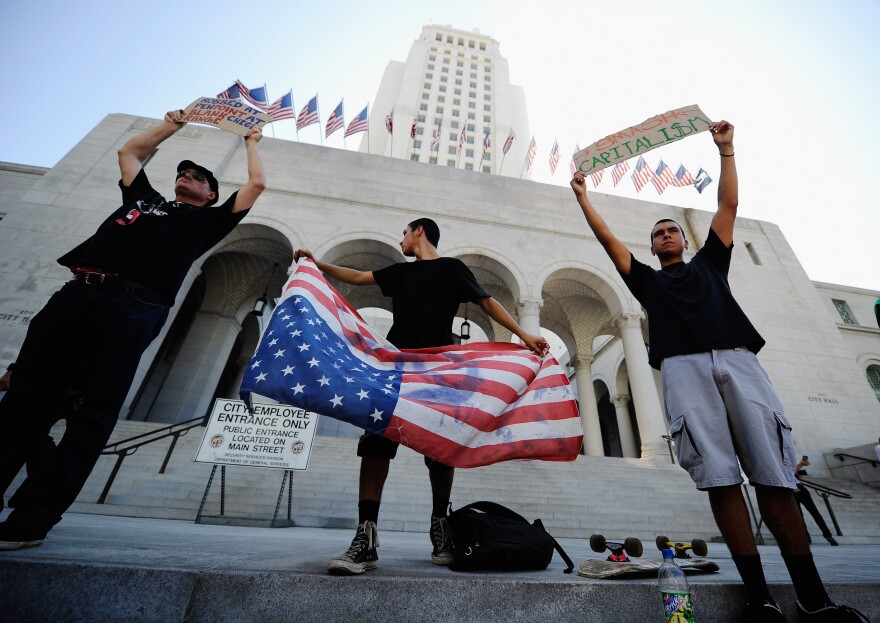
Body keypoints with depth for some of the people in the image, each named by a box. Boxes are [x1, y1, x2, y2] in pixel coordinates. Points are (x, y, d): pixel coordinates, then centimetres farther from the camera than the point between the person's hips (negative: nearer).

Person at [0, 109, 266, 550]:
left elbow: (256, 185, 21)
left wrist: (251, 143, 37)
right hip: (75, 294, 5)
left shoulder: (208, 220, 21)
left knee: (91, 416, -7)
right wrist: (173, 125, 50)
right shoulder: (144, 198, 33)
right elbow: (130, 151, 47)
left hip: (133, 308, -5)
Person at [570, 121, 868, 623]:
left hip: (737, 359, 2)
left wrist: (725, 149, 29)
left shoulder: (709, 262, 31)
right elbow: (608, 239, 20)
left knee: (775, 475, -5)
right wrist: (583, 197, 21)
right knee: (720, 478, -10)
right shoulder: (647, 279, 26)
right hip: (684, 367, -1)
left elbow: (729, 206, 28)